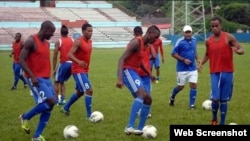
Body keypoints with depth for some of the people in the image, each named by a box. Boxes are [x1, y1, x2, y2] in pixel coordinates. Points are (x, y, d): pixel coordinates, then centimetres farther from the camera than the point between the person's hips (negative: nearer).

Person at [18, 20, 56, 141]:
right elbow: (21, 60, -16)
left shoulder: (47, 43, 15)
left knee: (48, 107, 2)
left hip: (46, 78, 9)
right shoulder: (31, 41, -12)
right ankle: (25, 117, 2)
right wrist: (32, 76, -23)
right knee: (49, 102, -21)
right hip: (36, 78, -9)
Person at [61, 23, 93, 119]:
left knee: (80, 92, 21)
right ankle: (89, 115, -10)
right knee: (89, 90, -16)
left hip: (84, 70, 9)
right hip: (78, 71, -9)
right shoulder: (78, 42, -17)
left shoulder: (90, 41, 9)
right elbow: (69, 54, -27)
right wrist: (78, 62, -44)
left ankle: (65, 108, 39)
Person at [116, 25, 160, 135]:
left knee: (148, 99, 12)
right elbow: (122, 59, -22)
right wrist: (119, 78, -32)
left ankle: (140, 129, 17)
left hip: (133, 72, 11)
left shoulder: (144, 45, 17)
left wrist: (149, 73, 38)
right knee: (142, 94, -30)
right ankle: (129, 127, -38)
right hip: (127, 71, -11)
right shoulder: (136, 42, -14)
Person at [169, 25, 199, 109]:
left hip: (193, 68, 5)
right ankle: (172, 97, 37)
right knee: (180, 87, 6)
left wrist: (197, 59, 5)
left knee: (193, 85, -5)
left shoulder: (194, 40, 5)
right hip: (182, 69, -5)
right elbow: (173, 54, -12)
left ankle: (192, 104, 4)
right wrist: (183, 60, -20)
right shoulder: (180, 42, -14)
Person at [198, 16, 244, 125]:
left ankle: (222, 123, 16)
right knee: (215, 98, -11)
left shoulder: (229, 37, -4)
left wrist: (238, 51, -28)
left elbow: (241, 50, -4)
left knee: (224, 99, 5)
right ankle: (214, 118, 16)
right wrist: (201, 64, 3)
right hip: (214, 73, 1)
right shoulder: (208, 41, 5)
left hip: (227, 72, -1)